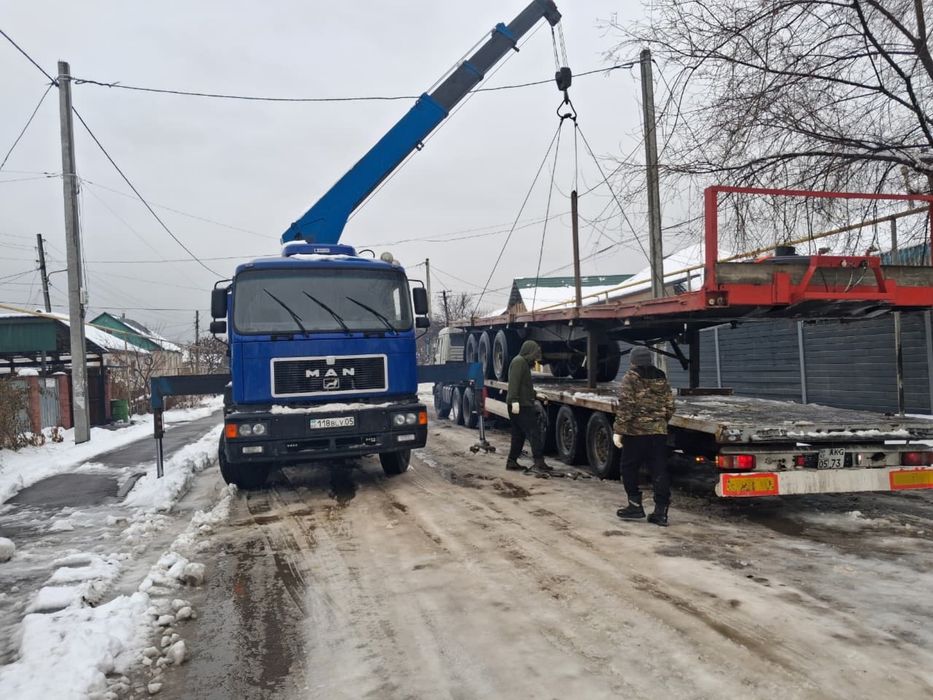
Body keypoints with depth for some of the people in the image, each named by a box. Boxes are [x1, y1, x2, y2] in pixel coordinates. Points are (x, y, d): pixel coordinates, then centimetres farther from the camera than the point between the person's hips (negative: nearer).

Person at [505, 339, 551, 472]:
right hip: (520, 405, -11)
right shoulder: (519, 362, -11)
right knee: (533, 432, -10)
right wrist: (515, 401, -29)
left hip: (522, 404, 11)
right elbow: (514, 382, -22)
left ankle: (512, 461, 13)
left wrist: (534, 395, 33)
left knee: (518, 435, 12)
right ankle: (539, 461, -11)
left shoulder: (523, 362, 22)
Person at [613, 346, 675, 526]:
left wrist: (618, 430, -12)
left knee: (629, 469, 10)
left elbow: (625, 406, -13)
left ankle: (635, 506, 13)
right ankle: (661, 512, 5)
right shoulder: (661, 378, 11)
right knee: (659, 472, 6)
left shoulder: (631, 378, -5)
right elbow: (670, 407, 13)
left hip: (635, 431, -5)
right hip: (659, 432, 5)